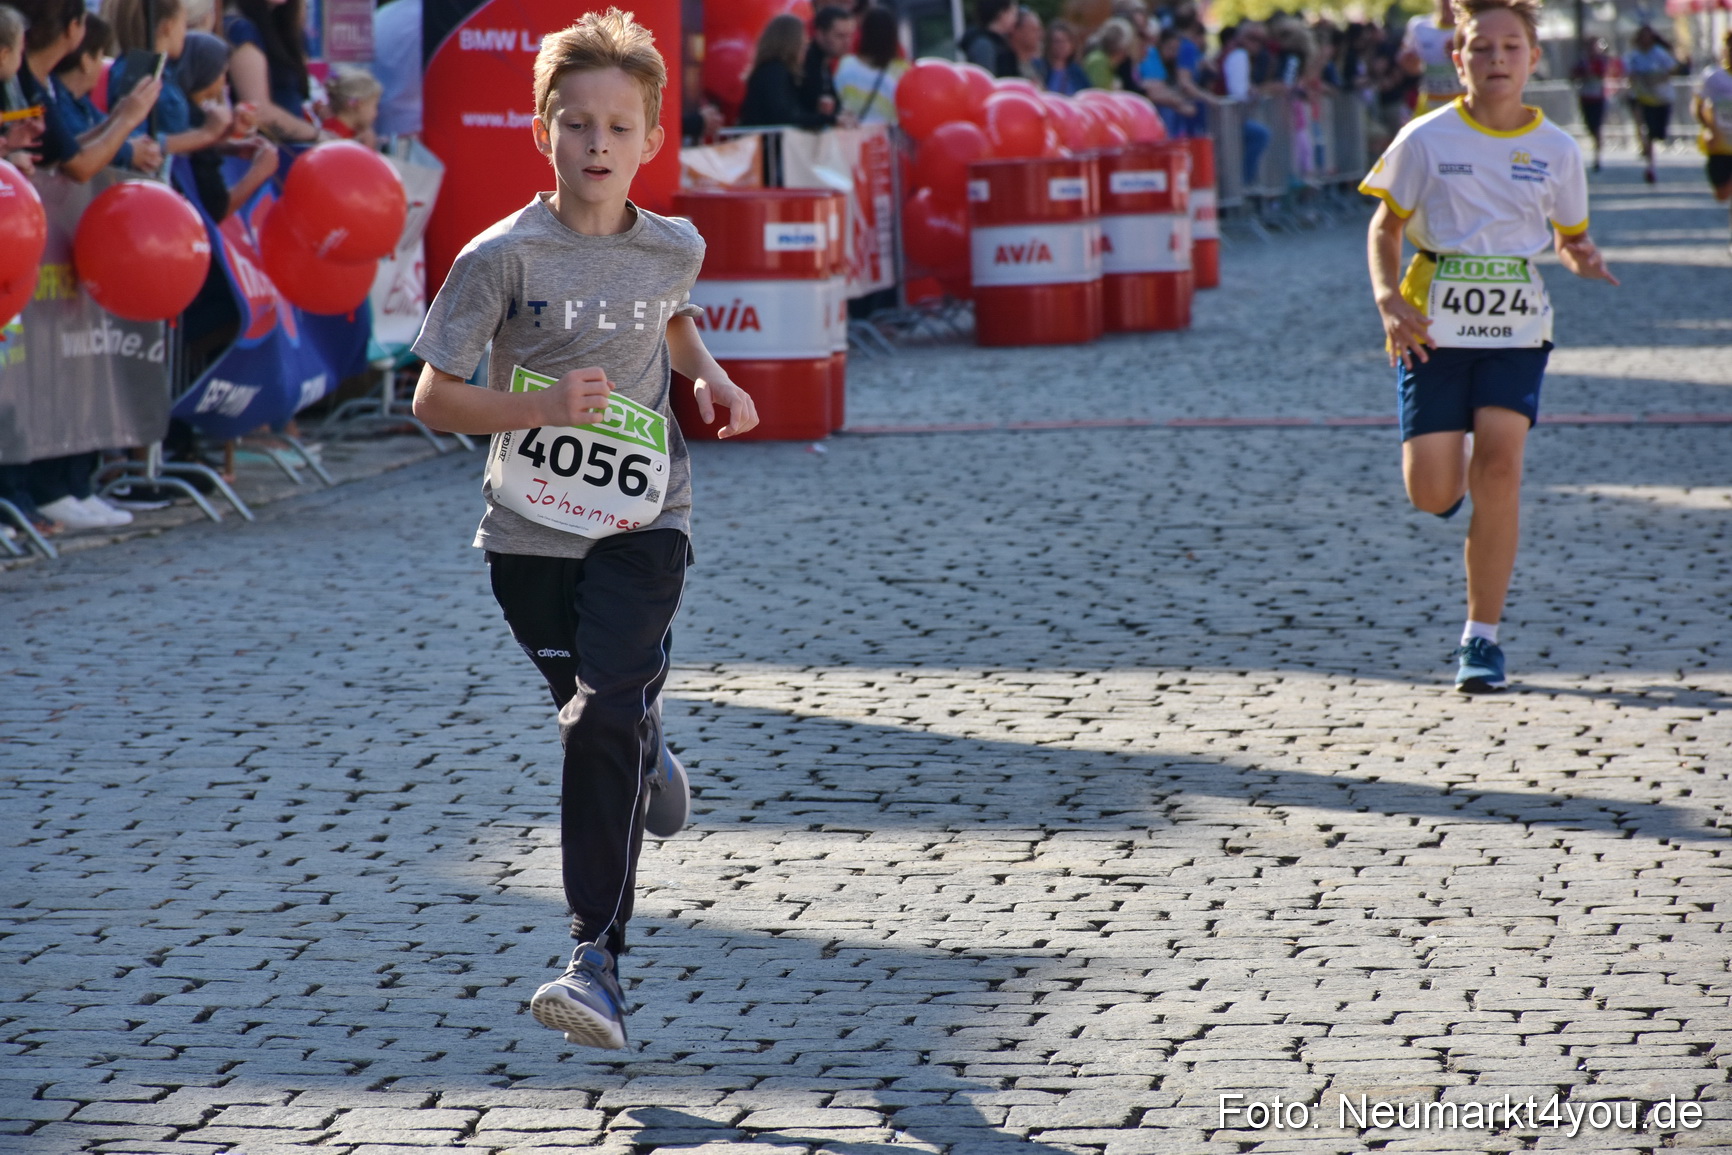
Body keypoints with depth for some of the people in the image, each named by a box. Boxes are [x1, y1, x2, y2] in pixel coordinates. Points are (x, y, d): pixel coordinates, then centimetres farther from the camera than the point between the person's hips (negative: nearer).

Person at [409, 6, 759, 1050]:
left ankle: (599, 964, -20)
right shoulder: (504, 256, -11)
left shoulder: (674, 248, 0)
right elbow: (435, 398, -9)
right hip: (532, 531, 0)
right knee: (598, 725, 16)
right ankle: (650, 754, 56)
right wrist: (545, 405, -22)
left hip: (643, 523, 0)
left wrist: (710, 378, 7)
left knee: (604, 718, -19)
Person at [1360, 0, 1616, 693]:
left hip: (1516, 328, 1)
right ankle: (1459, 471, 35)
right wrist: (1388, 300, -12)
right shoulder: (1427, 139, -1)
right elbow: (1386, 227, 5)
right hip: (1434, 327, -1)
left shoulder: (1556, 150, 4)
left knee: (1500, 460, -17)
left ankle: (1482, 637, -7)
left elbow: (1571, 238, 16)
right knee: (1432, 495, -7)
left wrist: (1583, 260, -9)